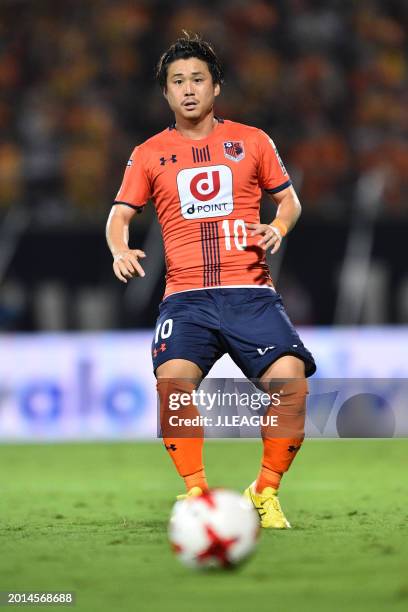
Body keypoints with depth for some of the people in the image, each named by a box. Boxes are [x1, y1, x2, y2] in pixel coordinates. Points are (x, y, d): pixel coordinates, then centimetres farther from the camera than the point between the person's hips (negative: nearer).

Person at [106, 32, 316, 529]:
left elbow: (288, 197, 19)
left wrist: (279, 226, -2)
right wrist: (120, 250, -8)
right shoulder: (149, 154, 13)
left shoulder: (251, 142, 13)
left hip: (250, 292, 0)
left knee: (290, 380, -21)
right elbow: (120, 213, 13)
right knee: (172, 380, -27)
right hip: (186, 297, 0)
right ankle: (196, 494, -13)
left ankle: (266, 493, -1)